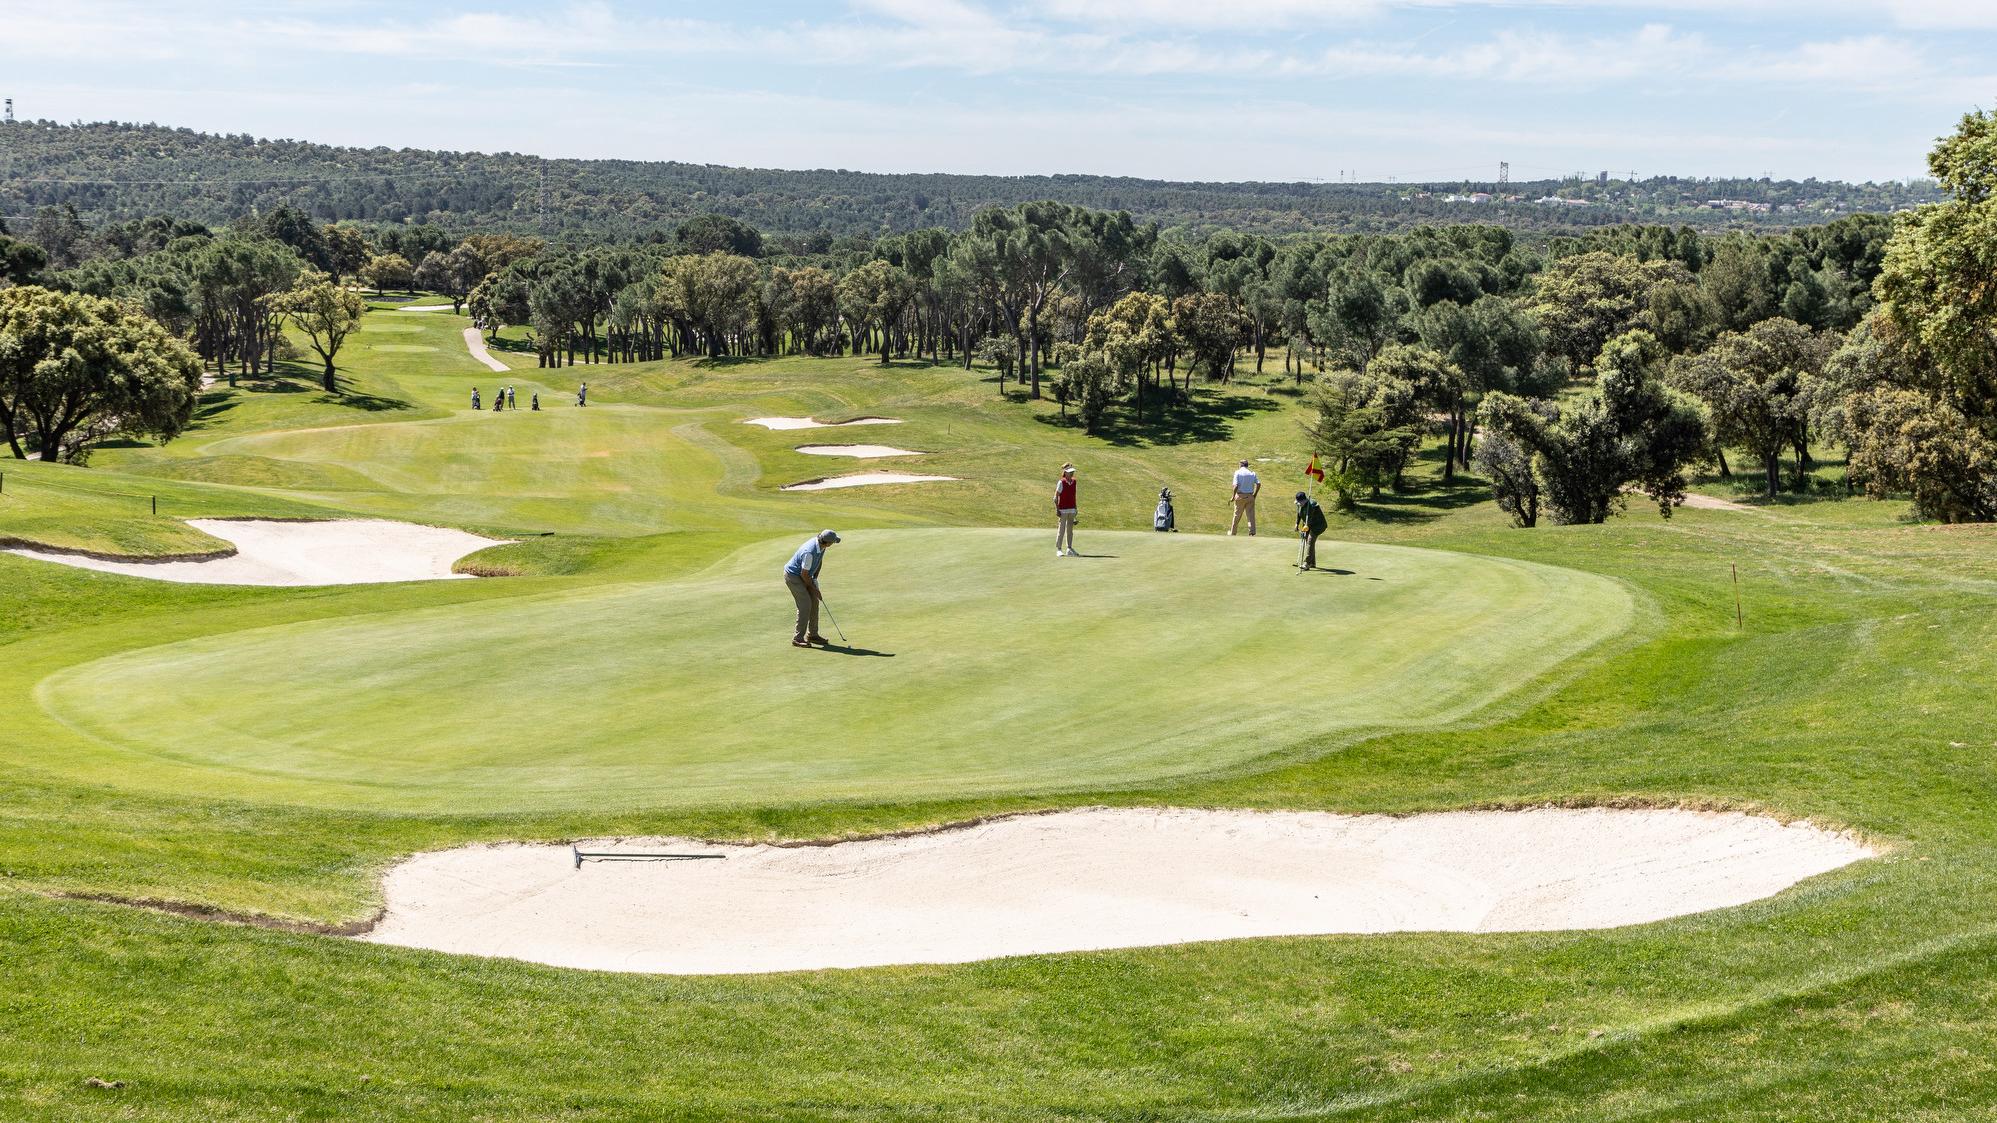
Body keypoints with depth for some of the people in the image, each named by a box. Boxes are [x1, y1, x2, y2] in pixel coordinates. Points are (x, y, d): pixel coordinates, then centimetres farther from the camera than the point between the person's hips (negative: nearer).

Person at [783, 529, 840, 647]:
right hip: (793, 575, -9)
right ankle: (797, 638, -9)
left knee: (814, 602, 8)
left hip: (804, 576, 9)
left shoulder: (820, 545, -8)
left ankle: (812, 635, 18)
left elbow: (819, 561, 11)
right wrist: (814, 589, -12)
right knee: (805, 605, -14)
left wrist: (814, 579, 6)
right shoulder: (810, 552, -35)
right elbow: (804, 574, -25)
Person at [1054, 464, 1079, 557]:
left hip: (1071, 509, 6)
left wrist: (1075, 508, 16)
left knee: (1070, 530, 11)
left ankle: (1069, 549, 18)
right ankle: (1059, 549, 0)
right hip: (1063, 510, -6)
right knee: (1061, 530, -5)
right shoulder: (1061, 483, -10)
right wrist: (1057, 510, -15)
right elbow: (1055, 497, -9)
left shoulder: (1074, 482, 8)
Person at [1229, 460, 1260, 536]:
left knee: (1237, 515, 11)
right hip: (1250, 496, 2)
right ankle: (1252, 533, -6)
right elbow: (1258, 484, -3)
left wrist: (1233, 496, -6)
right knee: (1251, 515, 2)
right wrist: (1255, 495, 5)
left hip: (1240, 496, -2)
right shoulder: (1252, 473, 6)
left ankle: (1232, 532, 23)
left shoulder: (1238, 472, -4)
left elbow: (1236, 486, -15)